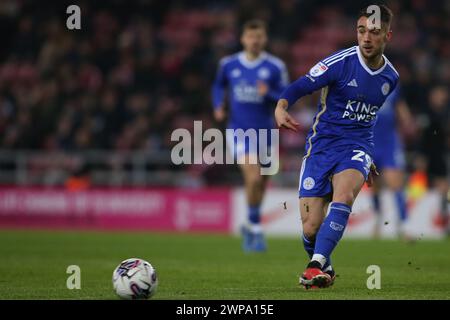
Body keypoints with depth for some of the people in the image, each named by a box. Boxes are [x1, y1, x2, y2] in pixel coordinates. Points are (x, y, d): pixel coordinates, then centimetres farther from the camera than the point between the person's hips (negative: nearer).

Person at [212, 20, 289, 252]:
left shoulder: (275, 67, -4)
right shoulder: (228, 64, 1)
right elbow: (219, 86, 21)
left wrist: (268, 93, -23)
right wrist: (218, 106, 3)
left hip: (264, 131, 2)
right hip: (239, 130, -2)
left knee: (260, 184, 12)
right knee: (254, 178, -21)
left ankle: (250, 227, 37)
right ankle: (256, 229, -5)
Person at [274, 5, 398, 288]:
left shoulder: (391, 77, 7)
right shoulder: (341, 62, -9)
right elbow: (301, 86, -13)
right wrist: (281, 107, -35)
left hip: (357, 147, 2)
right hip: (322, 145, -2)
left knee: (344, 193, -33)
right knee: (311, 228, -8)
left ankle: (316, 265, -37)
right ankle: (325, 268, 25)